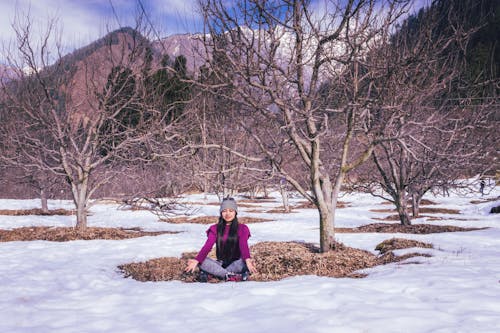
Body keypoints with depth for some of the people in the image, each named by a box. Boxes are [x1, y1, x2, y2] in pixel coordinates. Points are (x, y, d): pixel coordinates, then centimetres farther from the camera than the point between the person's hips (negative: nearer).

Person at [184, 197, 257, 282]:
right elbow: (207, 246, -8)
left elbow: (244, 245, -17)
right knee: (202, 261, -26)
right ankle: (230, 276, -35)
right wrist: (197, 260, -28)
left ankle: (207, 273, -34)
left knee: (244, 263, -35)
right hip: (221, 264, 2)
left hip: (235, 263, -1)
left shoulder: (242, 228, 1)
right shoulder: (215, 229, 6)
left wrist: (247, 259, -40)